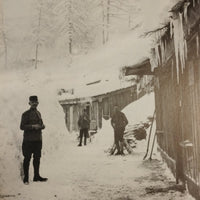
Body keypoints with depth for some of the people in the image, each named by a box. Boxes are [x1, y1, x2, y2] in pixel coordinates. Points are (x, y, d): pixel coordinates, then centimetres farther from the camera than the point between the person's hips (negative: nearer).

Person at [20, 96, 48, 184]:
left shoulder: (38, 113, 14)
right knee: (27, 158, 0)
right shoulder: (26, 114, -6)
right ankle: (26, 178, 8)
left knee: (37, 158, 11)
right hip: (28, 140, -6)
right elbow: (22, 126, -11)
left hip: (38, 139, 6)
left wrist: (42, 126, 0)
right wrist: (33, 126, -21)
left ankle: (36, 176, 21)